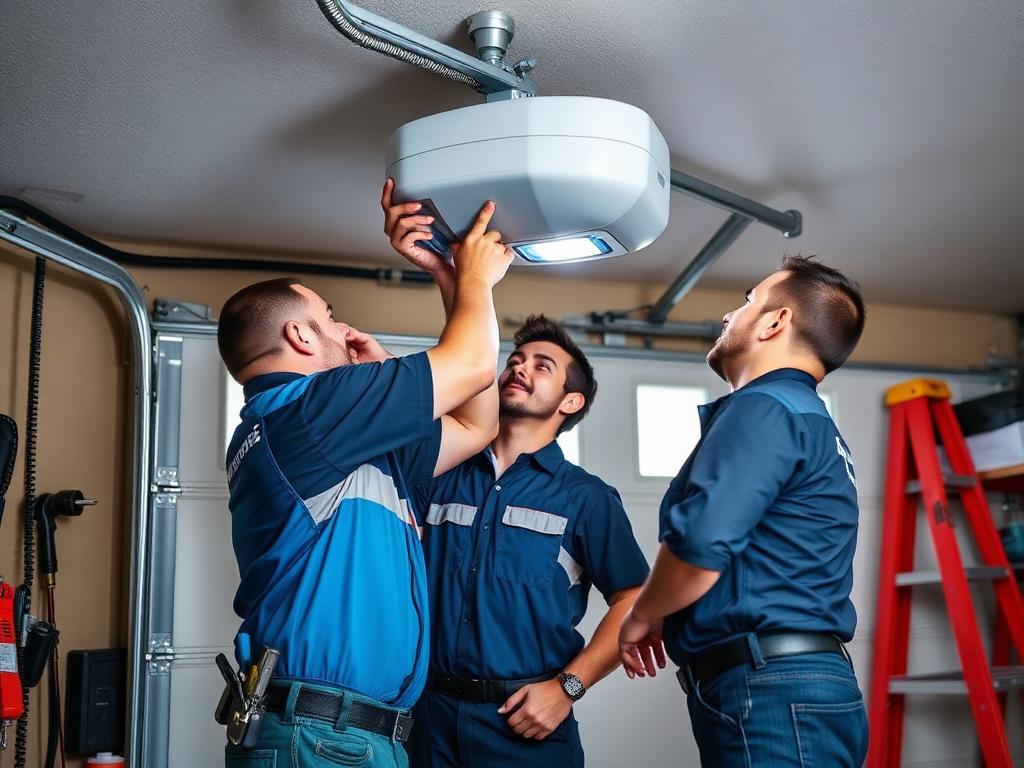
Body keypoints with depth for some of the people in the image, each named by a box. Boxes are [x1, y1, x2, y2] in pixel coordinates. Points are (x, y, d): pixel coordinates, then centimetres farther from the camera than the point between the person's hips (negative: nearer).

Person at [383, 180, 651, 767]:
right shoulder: (443, 472, 8)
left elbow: (636, 603, 0)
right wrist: (440, 270, -15)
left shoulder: (587, 497, 2)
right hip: (434, 718, 3)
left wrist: (569, 686, -11)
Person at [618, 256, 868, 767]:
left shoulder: (765, 408, -11)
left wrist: (642, 618, -5)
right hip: (804, 680, 10)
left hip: (772, 692, -10)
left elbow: (701, 547, -24)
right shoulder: (815, 423, 21)